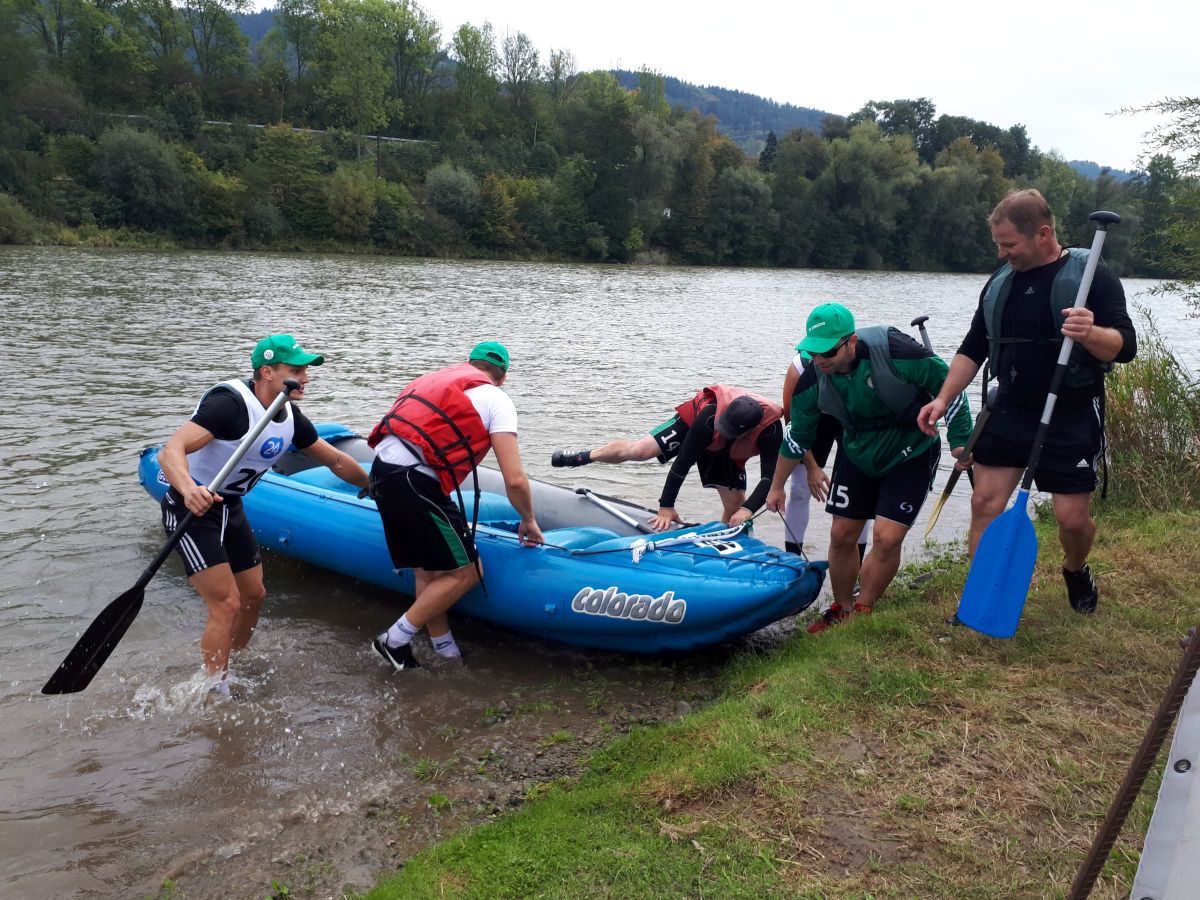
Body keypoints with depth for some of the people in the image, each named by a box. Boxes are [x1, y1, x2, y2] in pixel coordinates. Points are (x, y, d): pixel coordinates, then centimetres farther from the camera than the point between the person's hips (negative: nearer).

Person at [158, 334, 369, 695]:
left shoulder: (289, 416, -1)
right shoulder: (231, 403, -26)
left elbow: (336, 460, 12)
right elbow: (170, 452, -36)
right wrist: (189, 489, -55)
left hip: (231, 510, 9)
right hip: (191, 509, -8)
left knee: (254, 596, 13)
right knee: (226, 605, -13)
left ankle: (227, 671, 33)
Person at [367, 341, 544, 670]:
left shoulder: (438, 379, 24)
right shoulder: (497, 399, 5)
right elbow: (515, 480, -2)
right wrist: (528, 521, 15)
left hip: (382, 470, 8)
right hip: (416, 483, -8)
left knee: (428, 570, 18)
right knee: (466, 572, 4)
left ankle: (445, 650, 28)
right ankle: (396, 640, 8)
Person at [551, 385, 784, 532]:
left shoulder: (771, 429, -39)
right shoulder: (710, 414, -42)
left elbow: (770, 477, -38)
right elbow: (684, 460, -37)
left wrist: (748, 509, -55)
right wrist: (666, 506, -34)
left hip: (728, 455, 3)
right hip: (692, 423, -3)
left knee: (736, 505, -8)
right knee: (637, 450, -16)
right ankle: (581, 457, 7)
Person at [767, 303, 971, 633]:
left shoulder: (896, 352, -31)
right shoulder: (812, 381, -17)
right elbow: (797, 438, 0)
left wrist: (960, 441, -12)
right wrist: (777, 487, 9)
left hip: (911, 454, -3)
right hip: (857, 454, 4)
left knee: (887, 539, -12)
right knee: (842, 536, 4)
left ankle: (861, 613, 7)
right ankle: (841, 609, 25)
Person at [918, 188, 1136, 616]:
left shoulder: (1092, 276, -8)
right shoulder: (1000, 281, 8)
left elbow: (1125, 346, -13)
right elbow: (973, 348, 13)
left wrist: (1091, 333, -34)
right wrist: (943, 399, 2)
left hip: (1072, 420, -4)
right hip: (1009, 412, 4)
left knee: (1073, 517, -1)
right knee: (985, 501, -2)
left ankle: (1075, 571, 33)